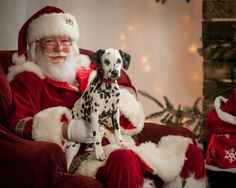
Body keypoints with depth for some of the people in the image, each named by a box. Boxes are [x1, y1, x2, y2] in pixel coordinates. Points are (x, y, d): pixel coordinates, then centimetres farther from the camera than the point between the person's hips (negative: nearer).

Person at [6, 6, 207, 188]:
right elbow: (18, 124, -3)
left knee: (190, 152, -9)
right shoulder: (28, 79, 11)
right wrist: (68, 129, -18)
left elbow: (128, 91, 23)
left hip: (116, 142, 7)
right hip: (78, 153, -6)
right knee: (123, 160, -40)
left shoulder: (85, 70, 27)